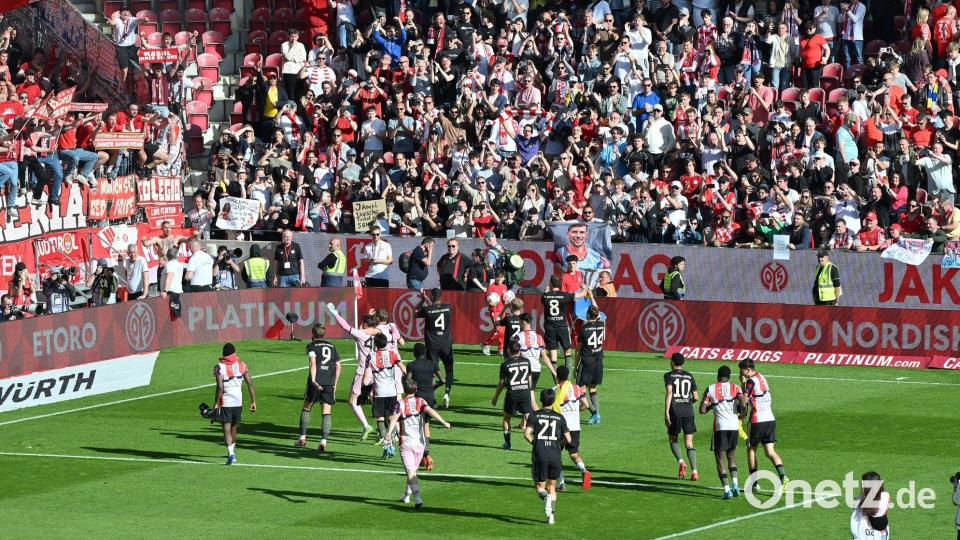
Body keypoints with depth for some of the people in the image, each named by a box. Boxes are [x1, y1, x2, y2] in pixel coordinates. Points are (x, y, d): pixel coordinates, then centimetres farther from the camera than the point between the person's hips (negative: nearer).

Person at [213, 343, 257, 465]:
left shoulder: (219, 367, -9)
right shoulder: (241, 365, 4)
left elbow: (220, 387, -17)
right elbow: (250, 383, 0)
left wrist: (216, 404, -12)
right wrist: (253, 401, 4)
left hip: (225, 402, -4)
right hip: (238, 401, 4)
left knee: (227, 428, -5)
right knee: (233, 426, 21)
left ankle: (231, 453, -22)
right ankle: (232, 451, 37)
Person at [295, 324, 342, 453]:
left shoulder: (312, 346, 5)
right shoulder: (332, 347, 17)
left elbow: (312, 361, -13)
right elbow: (338, 366, 14)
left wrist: (313, 379, -21)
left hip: (315, 383, -2)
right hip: (329, 384, 2)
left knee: (306, 408, 15)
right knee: (326, 413, 0)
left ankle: (302, 438, 17)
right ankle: (323, 441, -12)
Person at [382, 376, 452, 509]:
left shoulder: (400, 404, -3)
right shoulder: (421, 402, 4)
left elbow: (394, 418, -20)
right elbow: (430, 411, -15)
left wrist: (389, 434, -32)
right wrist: (443, 422, -25)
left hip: (406, 443, -3)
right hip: (420, 443, 4)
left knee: (411, 472, -10)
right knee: (413, 470, 23)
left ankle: (418, 498, -28)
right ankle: (406, 495, 41)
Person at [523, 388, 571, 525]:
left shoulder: (535, 416, 2)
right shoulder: (559, 418, 7)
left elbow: (527, 434, -10)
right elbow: (568, 439, 3)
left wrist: (533, 442, 10)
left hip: (539, 456, -2)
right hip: (555, 456, 2)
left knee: (539, 486, 10)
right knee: (552, 487, 15)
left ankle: (544, 495, -26)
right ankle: (552, 515, 3)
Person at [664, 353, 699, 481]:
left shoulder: (669, 376, 2)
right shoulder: (689, 376, 13)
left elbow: (669, 392, -13)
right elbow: (696, 397, 12)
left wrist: (666, 412, -16)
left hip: (675, 411, -3)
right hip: (688, 410, 3)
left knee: (672, 440, 15)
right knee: (689, 443, 6)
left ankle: (681, 462, -11)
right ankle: (694, 471, -9)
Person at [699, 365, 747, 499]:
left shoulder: (710, 389, 3)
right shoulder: (735, 388, 5)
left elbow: (702, 410, 2)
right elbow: (743, 404, -11)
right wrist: (737, 407, 12)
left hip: (720, 427, -2)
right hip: (734, 426, 2)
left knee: (720, 457, 4)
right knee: (731, 455, 21)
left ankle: (727, 489, -6)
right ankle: (735, 483, 4)